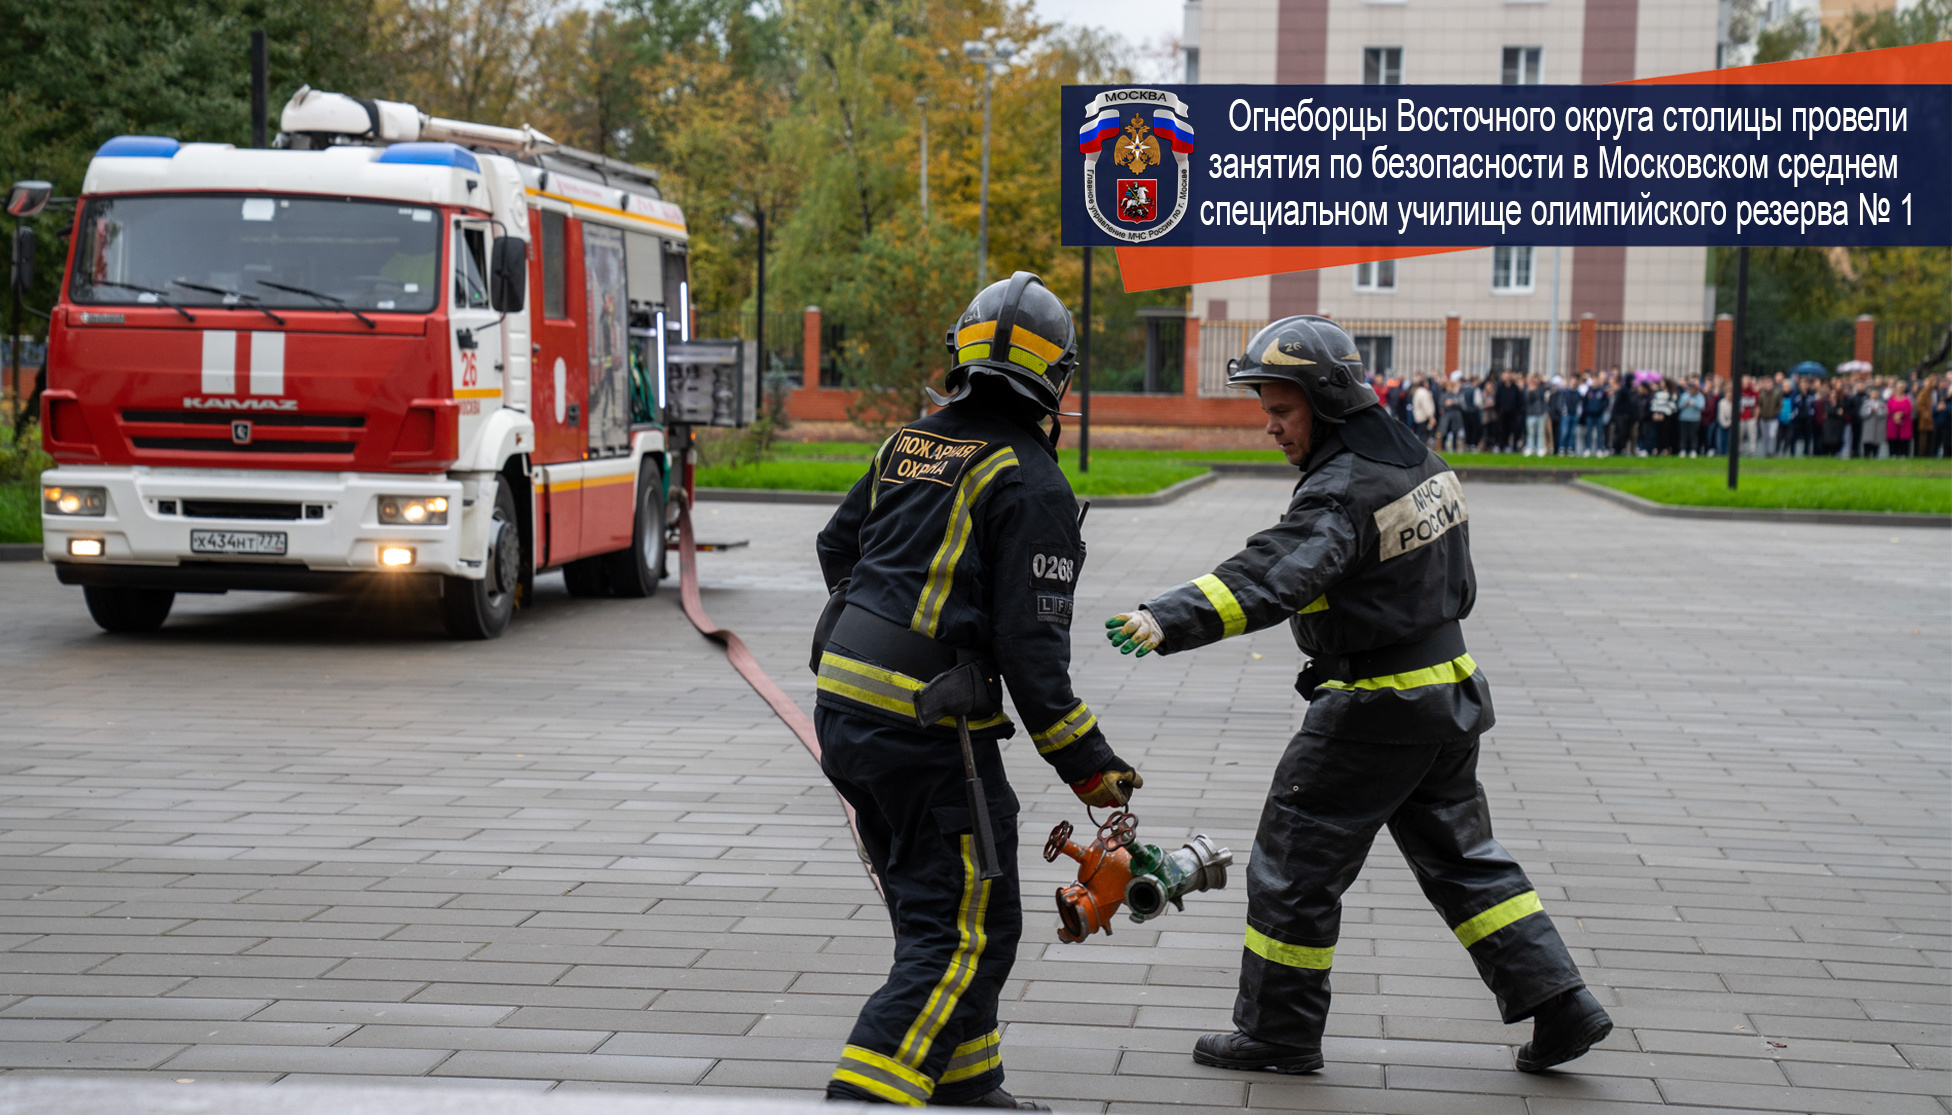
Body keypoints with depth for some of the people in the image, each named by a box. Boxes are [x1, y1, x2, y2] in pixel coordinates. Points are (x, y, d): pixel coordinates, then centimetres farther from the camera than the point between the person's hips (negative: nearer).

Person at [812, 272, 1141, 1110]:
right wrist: (1086, 762, -7)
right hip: (927, 728, -8)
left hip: (841, 705, 8)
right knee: (967, 936, -1)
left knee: (933, 912, 20)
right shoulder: (1032, 484, -12)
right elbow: (1032, 645, -15)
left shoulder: (908, 445, 9)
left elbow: (836, 548, 23)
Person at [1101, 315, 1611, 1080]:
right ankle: (1560, 1003, 17)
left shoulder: (1343, 493, -22)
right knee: (1460, 858, 19)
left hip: (1373, 708, -9)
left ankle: (1278, 1032, 14)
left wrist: (1171, 620, -49)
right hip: (1450, 694, 9)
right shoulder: (1423, 464, 7)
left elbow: (1273, 578, -39)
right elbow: (1458, 586, 17)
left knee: (1295, 864, 4)